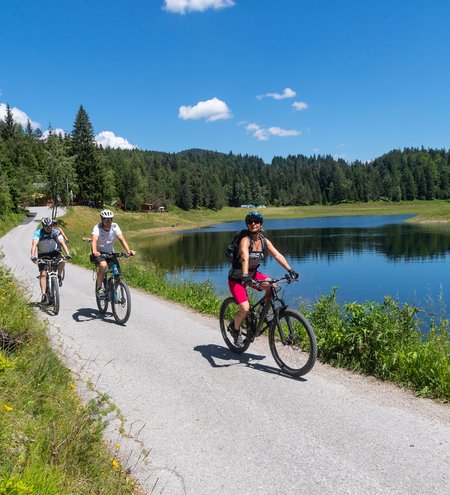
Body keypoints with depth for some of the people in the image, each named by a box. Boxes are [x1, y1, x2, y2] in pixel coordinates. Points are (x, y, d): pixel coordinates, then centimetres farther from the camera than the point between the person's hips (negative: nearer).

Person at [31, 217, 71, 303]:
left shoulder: (56, 232, -16)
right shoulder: (38, 233, -18)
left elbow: (62, 243, -25)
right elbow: (34, 245, -28)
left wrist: (67, 253, -41)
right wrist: (33, 256, -45)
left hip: (54, 252, 1)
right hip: (42, 255, -1)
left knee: (62, 260, -31)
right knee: (43, 274, -13)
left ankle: (59, 276, -5)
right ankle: (43, 295, -13)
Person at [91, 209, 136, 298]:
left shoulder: (115, 226, -11)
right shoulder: (97, 227, -17)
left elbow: (121, 239, -22)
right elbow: (94, 240, -33)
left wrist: (129, 250, -39)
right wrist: (94, 252, -53)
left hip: (110, 253, 3)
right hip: (99, 253, -3)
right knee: (103, 265, -34)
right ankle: (99, 288, -18)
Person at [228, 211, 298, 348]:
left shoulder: (264, 241, -5)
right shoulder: (245, 240, -23)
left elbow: (277, 255, -13)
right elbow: (245, 258, -40)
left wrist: (290, 270, -26)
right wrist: (245, 276, -56)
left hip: (253, 274, 6)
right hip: (237, 278, -5)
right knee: (245, 308, -20)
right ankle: (235, 328, 10)